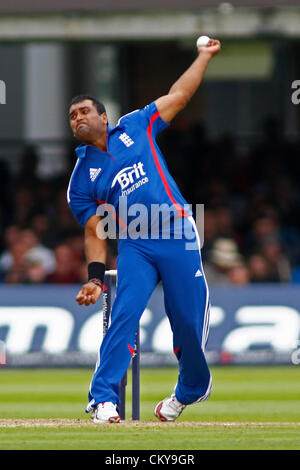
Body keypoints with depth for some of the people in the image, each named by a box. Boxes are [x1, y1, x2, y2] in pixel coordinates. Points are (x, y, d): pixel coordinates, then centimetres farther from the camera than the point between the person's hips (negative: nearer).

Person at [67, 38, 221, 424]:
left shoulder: (134, 128, 9)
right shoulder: (82, 178, 8)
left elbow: (178, 95, 15)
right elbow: (95, 232, 6)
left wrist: (204, 56, 16)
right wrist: (95, 277, -7)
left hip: (178, 236, 1)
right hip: (134, 248, -1)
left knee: (189, 321, 1)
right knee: (124, 316, -18)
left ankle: (192, 388, 25)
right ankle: (103, 398, -19)